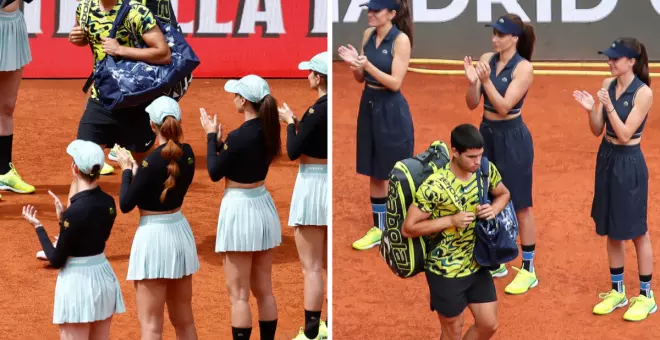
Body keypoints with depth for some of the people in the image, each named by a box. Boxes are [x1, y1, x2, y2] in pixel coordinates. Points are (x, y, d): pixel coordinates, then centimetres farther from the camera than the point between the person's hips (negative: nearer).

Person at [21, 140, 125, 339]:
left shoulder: (75, 212, -22)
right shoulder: (108, 203, 0)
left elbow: (56, 260, -14)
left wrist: (38, 227, -4)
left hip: (78, 281, -8)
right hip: (104, 276, 8)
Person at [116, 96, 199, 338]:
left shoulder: (152, 162, -21)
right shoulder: (187, 153, -1)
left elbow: (126, 205, -14)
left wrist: (127, 170, -1)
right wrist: (137, 169, 12)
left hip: (154, 235, -7)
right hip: (180, 230, 8)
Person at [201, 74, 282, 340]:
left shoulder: (239, 136, -22)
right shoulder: (268, 130, 2)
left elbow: (215, 172, -10)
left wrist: (211, 136, 0)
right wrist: (219, 137, 9)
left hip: (241, 209, -8)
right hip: (263, 205, 8)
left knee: (239, 295, -1)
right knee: (264, 291, 14)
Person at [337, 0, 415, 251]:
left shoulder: (401, 39, -14)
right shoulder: (368, 35, 5)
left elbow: (395, 83, -18)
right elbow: (361, 78, 11)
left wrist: (367, 65, -27)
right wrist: (353, 63, -10)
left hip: (392, 111, -7)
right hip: (369, 106, 7)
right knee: (375, 174, 14)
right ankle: (379, 228, 24)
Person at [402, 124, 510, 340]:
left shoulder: (487, 170, -9)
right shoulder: (435, 186, -27)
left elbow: (504, 194, 13)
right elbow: (408, 228, -21)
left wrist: (494, 209, -11)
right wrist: (451, 220, -27)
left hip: (477, 265, 6)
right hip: (446, 271, -6)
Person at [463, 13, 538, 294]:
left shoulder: (523, 68, -15)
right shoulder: (486, 60, 1)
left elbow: (504, 106, -21)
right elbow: (472, 104, -1)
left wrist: (486, 80, -31)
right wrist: (472, 81, -19)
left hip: (512, 137, -7)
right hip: (487, 133, 7)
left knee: (520, 206, 1)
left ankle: (529, 271, 9)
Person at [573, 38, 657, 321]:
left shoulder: (643, 93, -17)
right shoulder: (608, 85, 2)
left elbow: (624, 134, -20)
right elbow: (597, 130, 4)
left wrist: (609, 106, -30)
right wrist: (590, 109, -14)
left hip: (629, 163, -7)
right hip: (606, 158, 7)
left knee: (637, 231, 3)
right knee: (611, 229, 15)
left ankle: (646, 296, 14)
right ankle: (617, 291, 27)